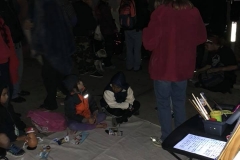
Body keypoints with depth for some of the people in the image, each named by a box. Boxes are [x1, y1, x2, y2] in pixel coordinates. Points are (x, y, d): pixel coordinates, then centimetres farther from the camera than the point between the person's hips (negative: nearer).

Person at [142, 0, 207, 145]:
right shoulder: (194, 12, -5)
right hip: (183, 67, 4)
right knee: (180, 103, 19)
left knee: (164, 104, 11)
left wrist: (147, 31, 3)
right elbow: (202, 38, 9)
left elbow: (149, 43, -16)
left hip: (163, 67, -4)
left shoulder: (161, 12, -18)